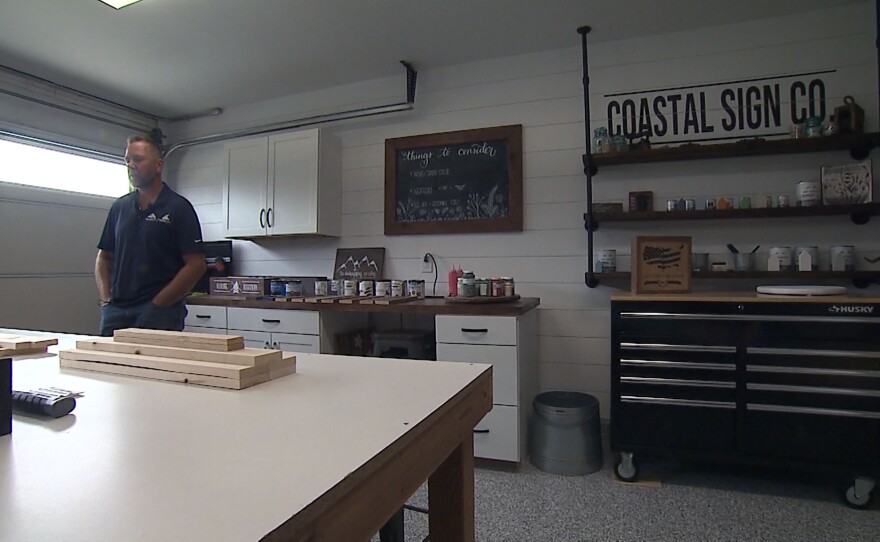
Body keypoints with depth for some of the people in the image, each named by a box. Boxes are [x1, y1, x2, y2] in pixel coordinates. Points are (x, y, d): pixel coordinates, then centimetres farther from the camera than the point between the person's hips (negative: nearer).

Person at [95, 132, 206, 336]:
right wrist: (106, 299, 5)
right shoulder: (119, 207, 12)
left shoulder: (178, 207, -5)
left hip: (159, 314, -5)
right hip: (115, 311, 5)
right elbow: (104, 258, 19)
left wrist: (157, 304, -12)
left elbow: (196, 265, -11)